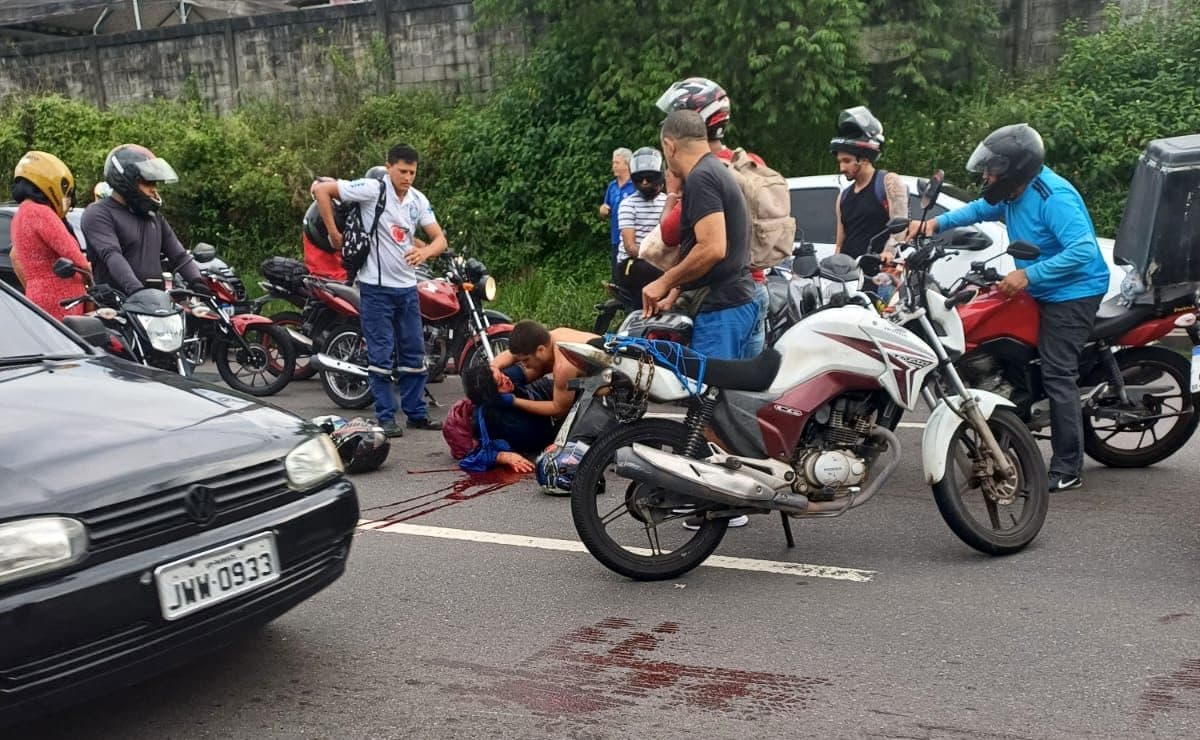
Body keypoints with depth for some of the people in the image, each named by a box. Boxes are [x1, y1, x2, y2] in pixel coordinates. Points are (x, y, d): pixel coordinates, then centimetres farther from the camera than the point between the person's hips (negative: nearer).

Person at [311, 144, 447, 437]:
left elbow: (439, 238, 3)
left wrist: (425, 252, -20)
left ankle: (416, 413, 21)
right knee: (381, 354, -2)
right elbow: (320, 189, -13)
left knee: (414, 352, 10)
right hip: (376, 286, -6)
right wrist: (334, 233, -12)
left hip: (407, 286, 6)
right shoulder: (372, 189, -11)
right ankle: (386, 417, 6)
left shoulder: (418, 200, 6)